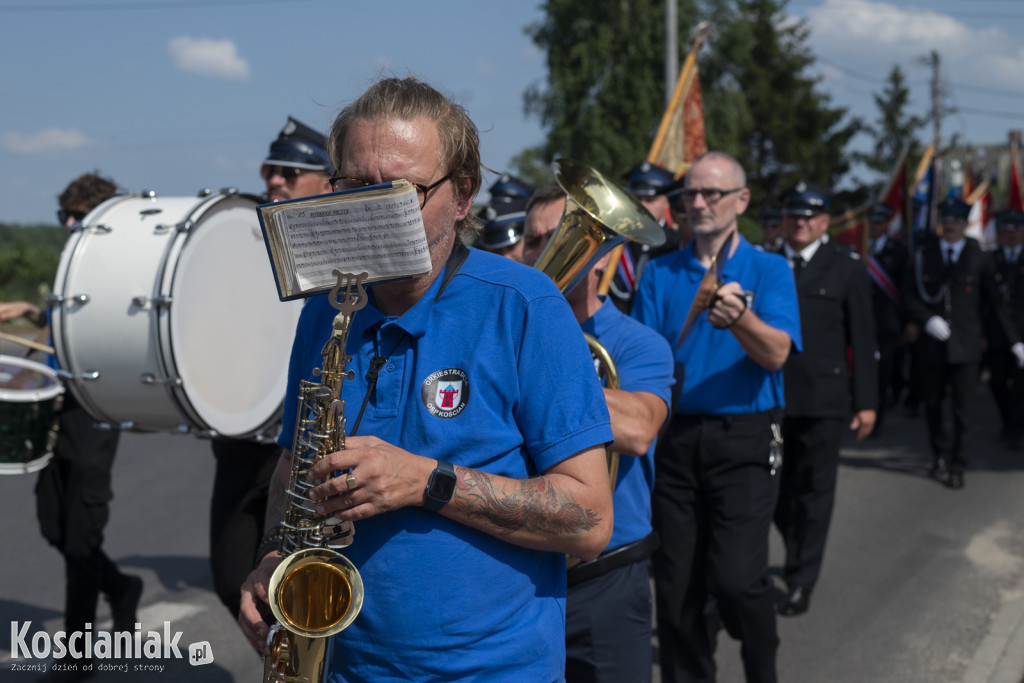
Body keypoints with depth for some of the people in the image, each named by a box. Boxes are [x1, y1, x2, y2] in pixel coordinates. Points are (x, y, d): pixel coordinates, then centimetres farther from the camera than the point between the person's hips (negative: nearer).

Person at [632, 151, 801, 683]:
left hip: (743, 442, -3)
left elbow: (776, 353, -12)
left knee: (736, 579, -10)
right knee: (675, 584, 5)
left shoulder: (769, 270, 2)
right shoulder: (660, 274, 10)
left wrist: (741, 319, -31)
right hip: (674, 436, 3)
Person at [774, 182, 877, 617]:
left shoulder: (847, 267, 2)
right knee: (774, 488, 8)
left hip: (822, 399, -2)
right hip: (770, 396, 2)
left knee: (813, 491, 3)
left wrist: (866, 401, -3)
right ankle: (799, 551, 33)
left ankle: (800, 583, 12)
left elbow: (862, 338, 1)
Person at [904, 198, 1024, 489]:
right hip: (933, 344, 2)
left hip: (966, 345, -1)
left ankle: (957, 466, 9)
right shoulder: (924, 255, 5)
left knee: (963, 410, -3)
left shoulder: (978, 258, 2)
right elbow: (911, 298, 4)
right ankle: (940, 453, 33)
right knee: (932, 405, 11)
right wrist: (928, 320, -15)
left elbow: (996, 302, 4)